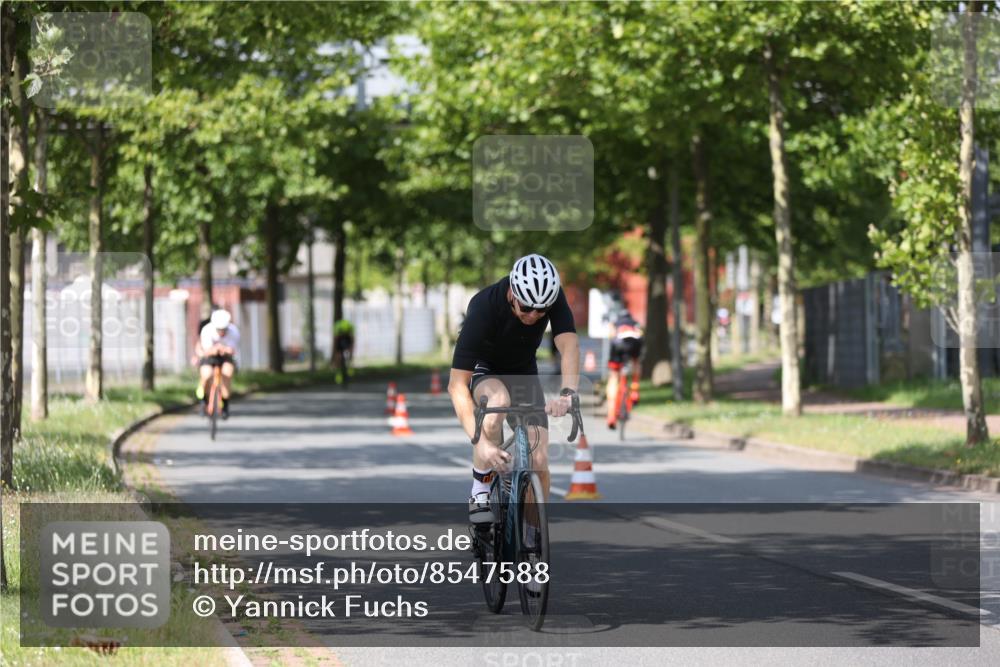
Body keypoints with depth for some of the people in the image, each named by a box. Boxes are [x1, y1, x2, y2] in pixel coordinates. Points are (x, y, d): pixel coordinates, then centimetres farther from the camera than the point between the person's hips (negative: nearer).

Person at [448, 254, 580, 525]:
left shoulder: (553, 298, -26)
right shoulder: (484, 307, -35)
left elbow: (569, 345, -39)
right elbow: (457, 385, -37)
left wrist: (567, 393, -60)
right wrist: (481, 443, -48)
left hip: (523, 373, 3)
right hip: (483, 372, -3)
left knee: (539, 461, -13)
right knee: (498, 400, -39)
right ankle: (480, 491, -22)